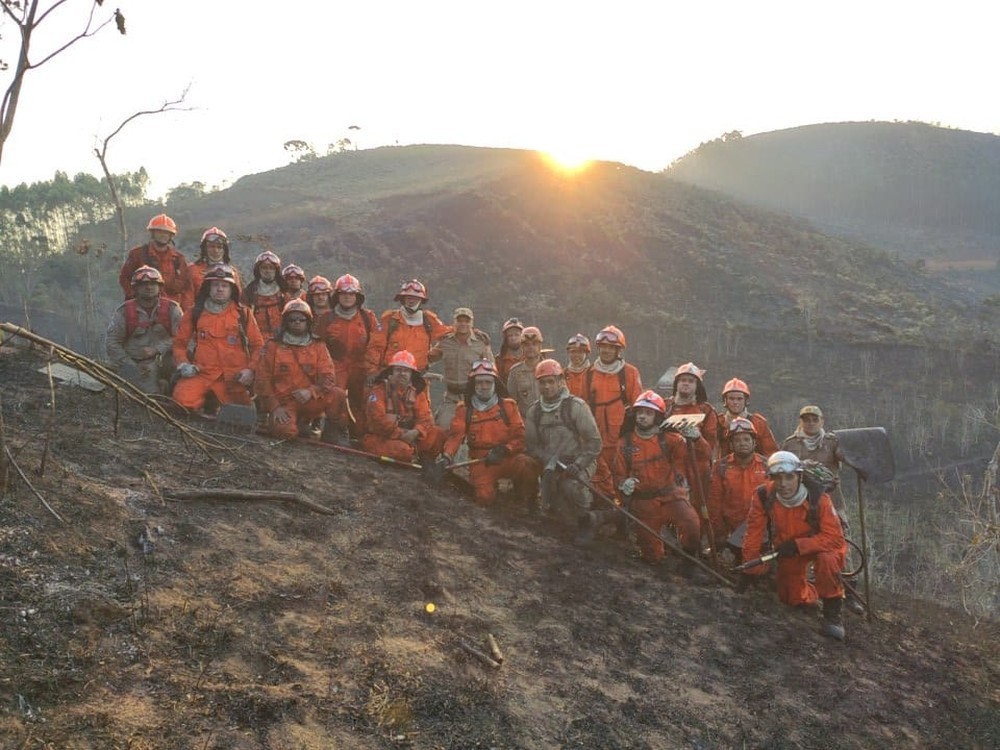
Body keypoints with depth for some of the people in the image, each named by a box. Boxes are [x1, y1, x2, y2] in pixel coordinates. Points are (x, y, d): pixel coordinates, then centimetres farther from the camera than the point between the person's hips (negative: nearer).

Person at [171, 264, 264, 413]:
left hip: (233, 377, 1)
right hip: (200, 373, -1)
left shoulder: (243, 314, 11)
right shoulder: (194, 314, 12)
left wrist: (251, 369, -4)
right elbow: (180, 343, 17)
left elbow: (257, 345, 11)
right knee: (182, 400, -28)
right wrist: (183, 364, -1)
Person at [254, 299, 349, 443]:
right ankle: (300, 425, 4)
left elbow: (328, 377, -2)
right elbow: (262, 380, -1)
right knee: (284, 430, -33)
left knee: (338, 394, -25)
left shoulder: (318, 346, 7)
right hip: (283, 403, -2)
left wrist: (311, 391, -22)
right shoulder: (272, 346, 2)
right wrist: (275, 407, -12)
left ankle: (335, 435, -4)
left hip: (310, 401, 2)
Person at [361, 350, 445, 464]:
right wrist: (401, 434, -23)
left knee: (438, 433, -11)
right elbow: (378, 418, -19)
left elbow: (424, 417, -2)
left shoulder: (417, 392, 9)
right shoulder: (378, 390, -7)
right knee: (403, 449, -35)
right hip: (379, 437, -5)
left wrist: (416, 432, -24)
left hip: (408, 436, 5)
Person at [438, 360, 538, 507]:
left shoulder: (508, 405, 6)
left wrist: (503, 450, -16)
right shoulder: (464, 409, 7)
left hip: (508, 458, 0)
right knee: (484, 498, -24)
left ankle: (530, 504, -2)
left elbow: (520, 437, 1)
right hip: (481, 462, 0)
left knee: (527, 466, -31)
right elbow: (455, 435, -6)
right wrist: (447, 455, -25)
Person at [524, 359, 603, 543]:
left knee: (570, 486, -34)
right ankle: (577, 524, 18)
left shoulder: (576, 406, -12)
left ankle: (586, 523, -7)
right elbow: (532, 445, 6)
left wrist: (578, 464, -22)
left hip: (580, 461, -5)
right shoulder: (534, 411, 4)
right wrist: (549, 459, -12)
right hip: (552, 466, 5)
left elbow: (594, 441, -12)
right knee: (551, 504, -14)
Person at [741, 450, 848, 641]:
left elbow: (834, 537, -31)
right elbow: (754, 534, -14)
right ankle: (815, 592, 39)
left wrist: (798, 545, -38)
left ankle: (833, 614, -15)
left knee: (826, 559, -36)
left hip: (821, 545, -3)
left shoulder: (818, 498, -30)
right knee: (793, 598, 3)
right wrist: (750, 571, -9)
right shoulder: (763, 496, -23)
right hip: (788, 549, 4)